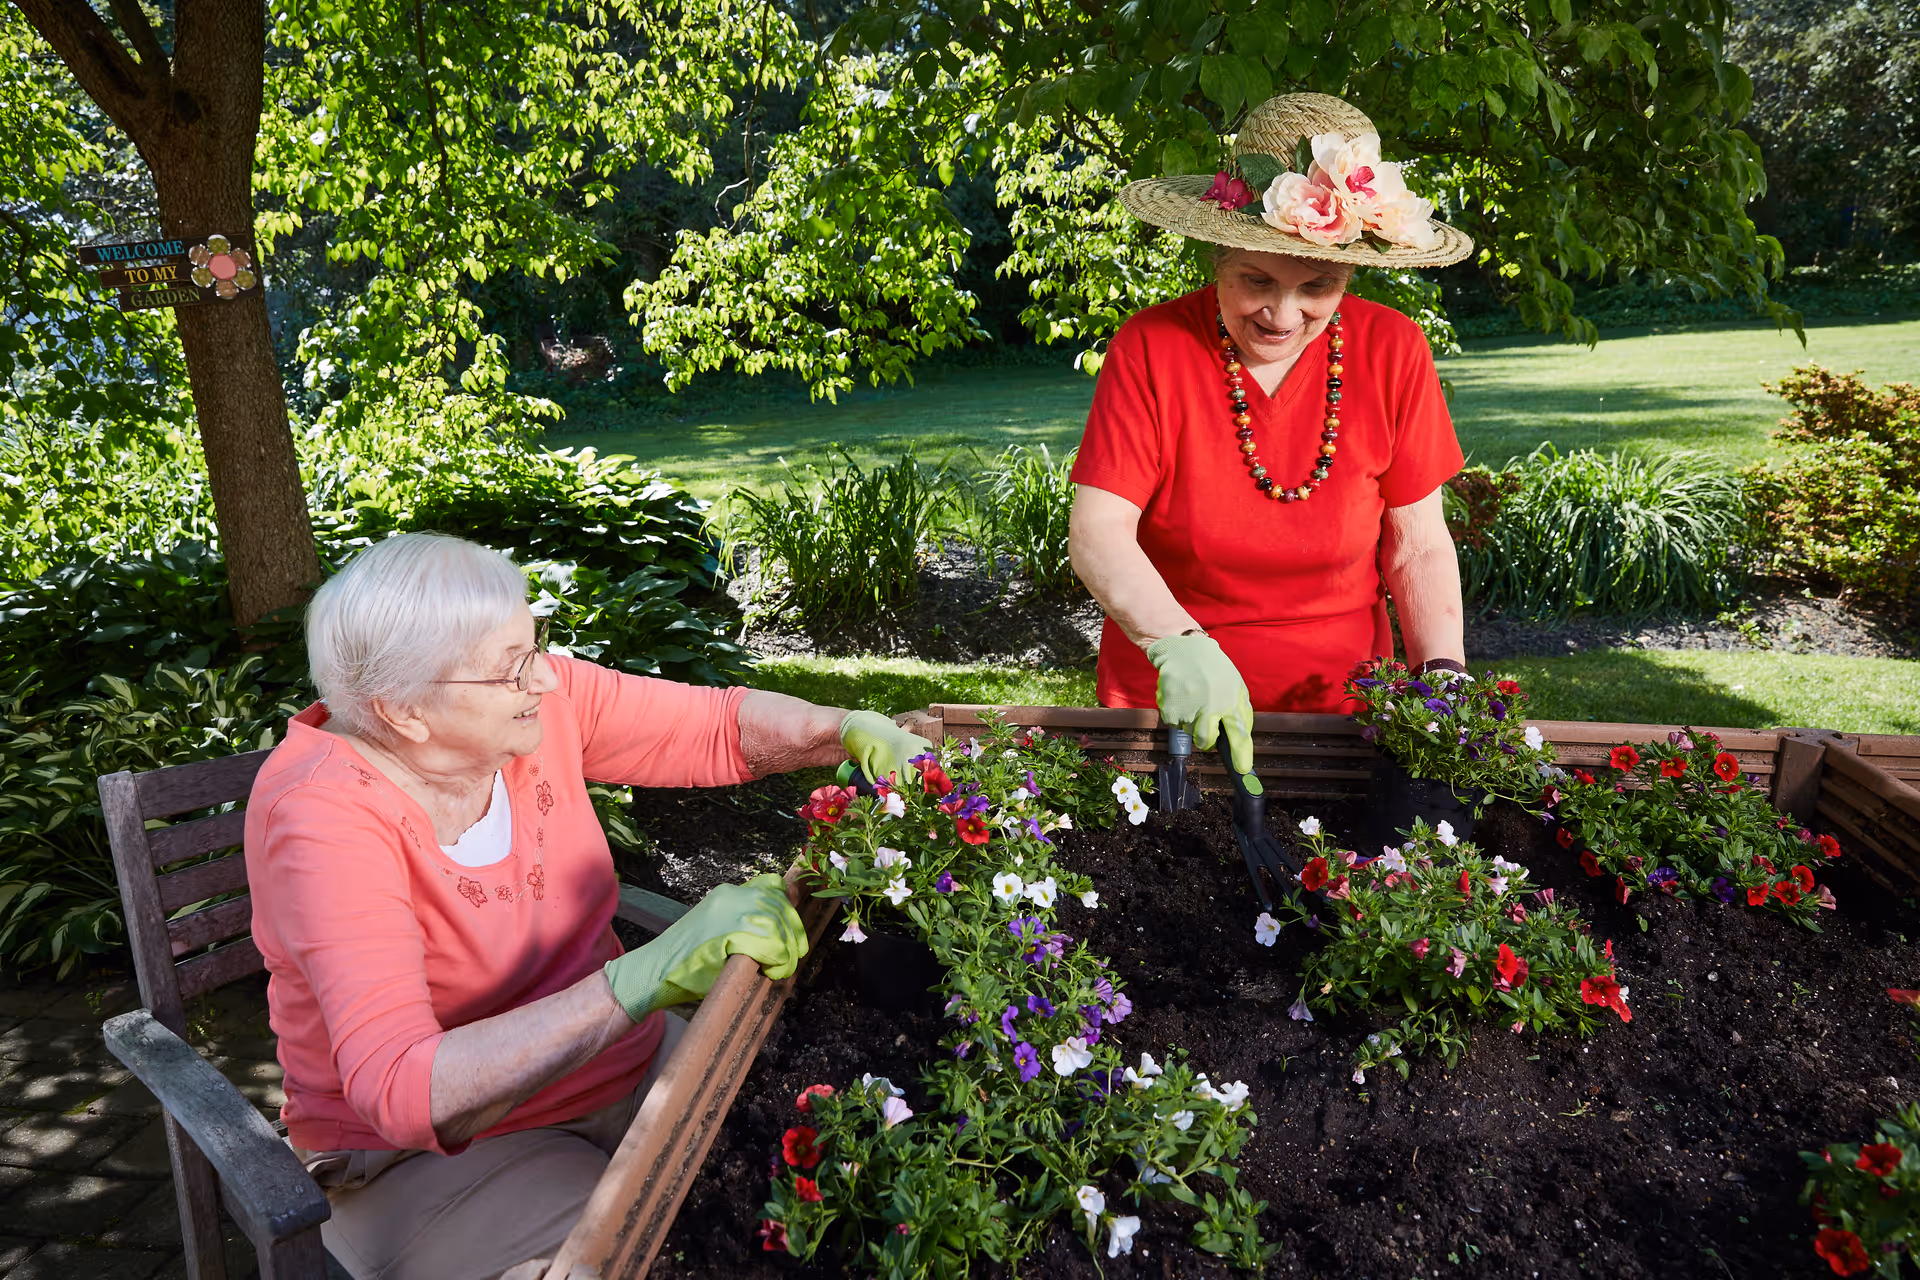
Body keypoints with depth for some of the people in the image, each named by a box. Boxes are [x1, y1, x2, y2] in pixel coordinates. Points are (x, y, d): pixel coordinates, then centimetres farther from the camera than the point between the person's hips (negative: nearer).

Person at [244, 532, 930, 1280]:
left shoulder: (540, 699, -11)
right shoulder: (323, 814, -27)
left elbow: (720, 727, 0)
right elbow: (401, 1093, -36)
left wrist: (855, 732, -19)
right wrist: (652, 973, -46)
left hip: (625, 1065, 6)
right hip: (434, 1155, -5)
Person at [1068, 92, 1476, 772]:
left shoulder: (1393, 352, -5)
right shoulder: (1151, 347, -11)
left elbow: (1418, 547, 0)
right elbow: (1097, 531, -17)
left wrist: (1445, 675, -13)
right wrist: (1178, 644, -33)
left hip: (1341, 696, 1)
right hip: (1165, 698, -1)